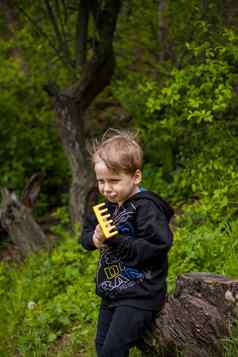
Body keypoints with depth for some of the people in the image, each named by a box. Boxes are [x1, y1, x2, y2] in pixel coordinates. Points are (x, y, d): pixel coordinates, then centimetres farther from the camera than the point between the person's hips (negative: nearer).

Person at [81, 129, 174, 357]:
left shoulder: (145, 208, -20)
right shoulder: (108, 205, 6)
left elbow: (154, 247, -28)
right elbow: (86, 234, 12)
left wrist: (115, 240, -28)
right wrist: (94, 239, -11)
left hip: (139, 295, -9)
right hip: (111, 293, 9)